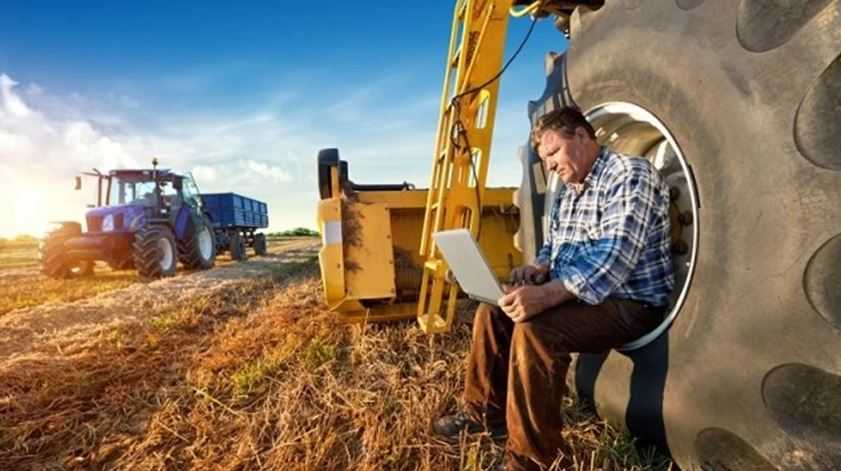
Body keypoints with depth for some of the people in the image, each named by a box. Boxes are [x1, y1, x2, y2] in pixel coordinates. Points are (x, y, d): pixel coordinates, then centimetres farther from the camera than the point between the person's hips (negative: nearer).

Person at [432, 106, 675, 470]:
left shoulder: (630, 175, -15)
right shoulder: (567, 192, 13)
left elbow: (615, 258, -29)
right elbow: (554, 246, 21)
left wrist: (548, 293, -39)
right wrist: (538, 268, -4)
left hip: (628, 303, -9)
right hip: (571, 294, 9)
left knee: (534, 328, -31)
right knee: (493, 311, 3)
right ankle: (486, 412, 16)